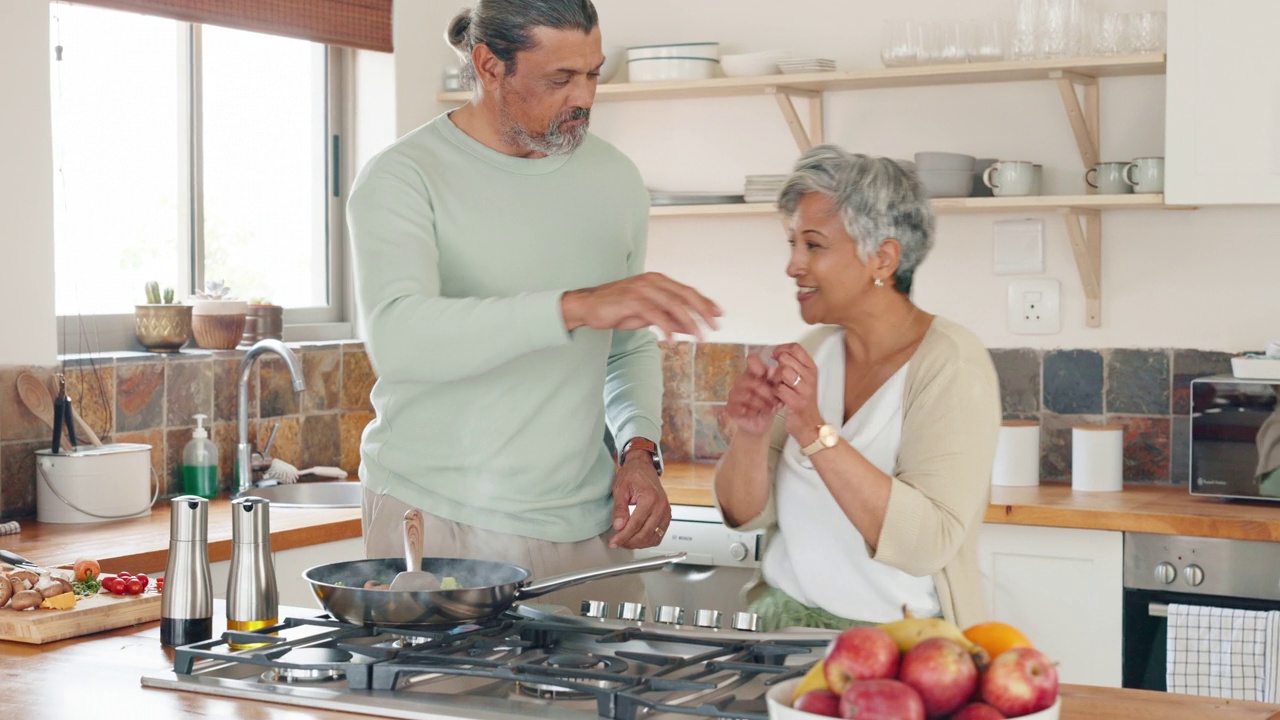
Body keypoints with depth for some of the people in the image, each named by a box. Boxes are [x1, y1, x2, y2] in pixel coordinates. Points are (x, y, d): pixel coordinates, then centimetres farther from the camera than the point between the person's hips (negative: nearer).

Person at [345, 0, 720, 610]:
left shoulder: (615, 180, 11)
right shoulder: (403, 177, -7)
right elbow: (397, 337, -26)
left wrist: (639, 448, 2)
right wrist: (577, 306, -33)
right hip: (437, 525, -4)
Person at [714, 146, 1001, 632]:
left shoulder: (951, 366, -9)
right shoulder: (809, 354, 8)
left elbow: (928, 543, -20)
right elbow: (746, 514, 7)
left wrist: (814, 432, -24)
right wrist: (750, 434, -12)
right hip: (782, 622, 4)